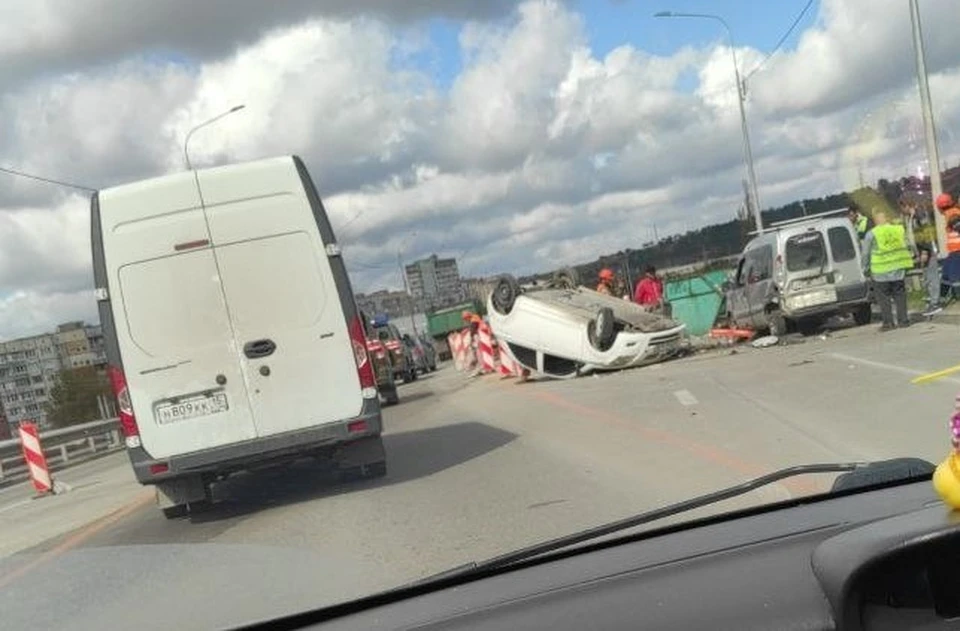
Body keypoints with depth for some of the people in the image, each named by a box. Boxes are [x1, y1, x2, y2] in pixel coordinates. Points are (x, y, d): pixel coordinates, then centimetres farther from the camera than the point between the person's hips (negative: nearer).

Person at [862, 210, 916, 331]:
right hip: (898, 269, 4)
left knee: (884, 298, 3)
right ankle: (903, 320, 13)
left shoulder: (871, 234, -6)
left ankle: (888, 322, 3)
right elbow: (907, 247, 10)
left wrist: (866, 269, 9)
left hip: (881, 272, -4)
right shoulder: (900, 229, 5)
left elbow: (866, 254, -2)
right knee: (900, 295, 12)